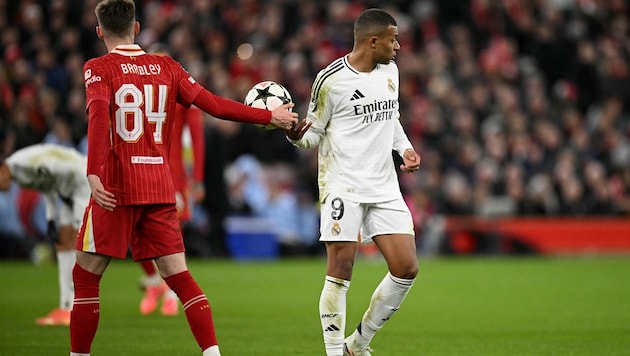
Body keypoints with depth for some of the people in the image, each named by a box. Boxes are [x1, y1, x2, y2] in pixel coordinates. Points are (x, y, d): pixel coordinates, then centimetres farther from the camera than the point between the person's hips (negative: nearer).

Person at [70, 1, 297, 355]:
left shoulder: (99, 69, -2)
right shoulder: (166, 67, 9)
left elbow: (99, 116, -19)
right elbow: (213, 104, 5)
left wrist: (94, 174, -29)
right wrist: (270, 116, 14)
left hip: (116, 189, -4)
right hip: (161, 189, 4)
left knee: (86, 275, 6)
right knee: (178, 275, 6)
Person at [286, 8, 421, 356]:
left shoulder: (390, 71, 10)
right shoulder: (330, 79, -9)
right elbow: (314, 133, -1)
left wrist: (405, 148, 10)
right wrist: (296, 135, -23)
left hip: (384, 187, 6)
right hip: (343, 186, -6)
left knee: (406, 268, -1)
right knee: (340, 272, -10)